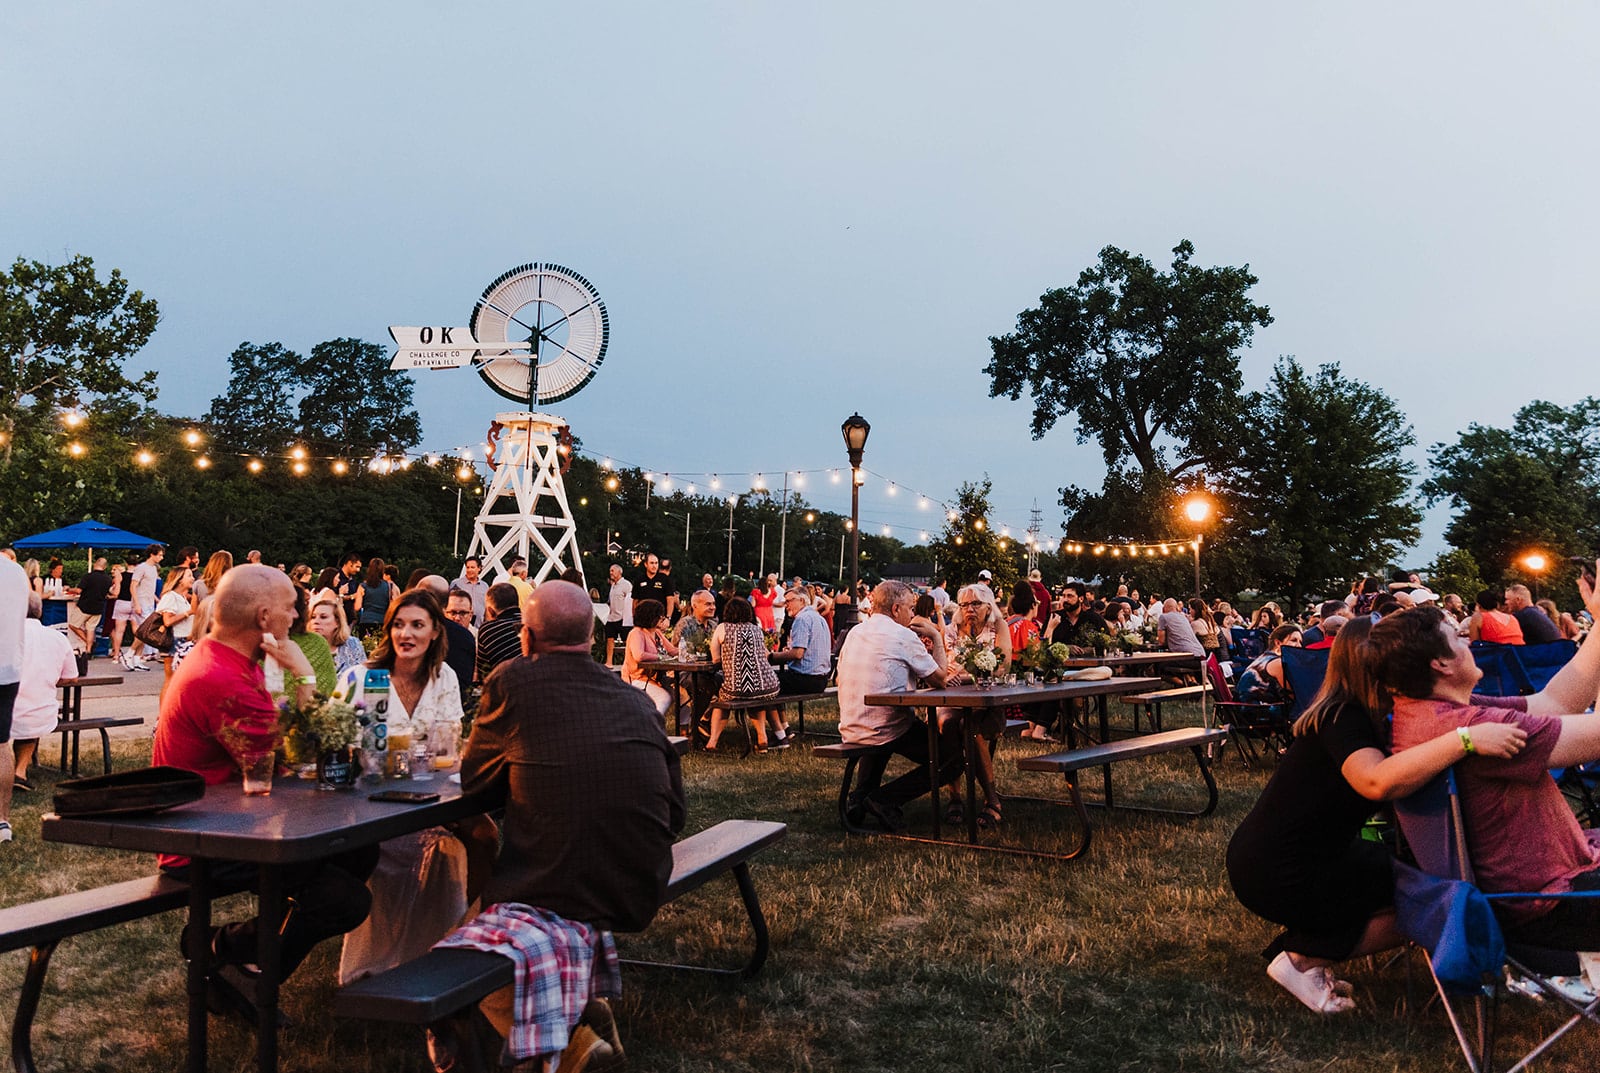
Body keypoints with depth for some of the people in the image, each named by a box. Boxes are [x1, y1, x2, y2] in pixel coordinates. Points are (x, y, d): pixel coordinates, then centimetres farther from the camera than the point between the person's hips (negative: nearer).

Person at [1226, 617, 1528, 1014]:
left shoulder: (1349, 714, 9)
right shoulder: (1342, 718, -21)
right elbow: (1378, 781, -41)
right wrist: (1466, 739, -43)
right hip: (1275, 875, -9)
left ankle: (1299, 942, 11)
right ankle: (1303, 961, -2)